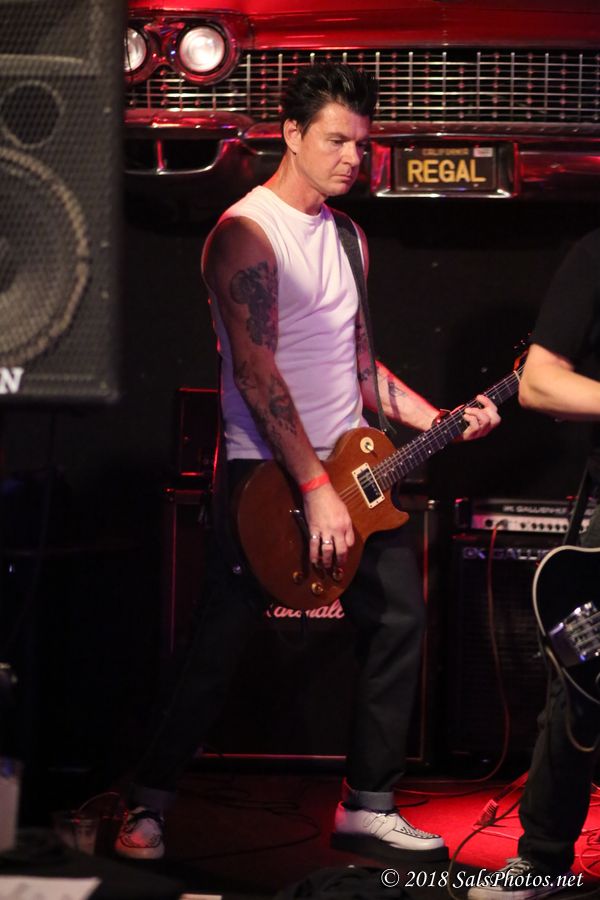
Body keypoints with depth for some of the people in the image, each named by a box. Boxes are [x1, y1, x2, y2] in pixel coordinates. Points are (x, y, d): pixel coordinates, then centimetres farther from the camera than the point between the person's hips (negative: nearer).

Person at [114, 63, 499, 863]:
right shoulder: (247, 233, -12)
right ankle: (150, 803, 10)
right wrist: (315, 488, -23)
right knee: (220, 646, -5)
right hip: (269, 471, -8)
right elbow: (255, 371, -20)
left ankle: (367, 807, 13)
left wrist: (442, 421, 7)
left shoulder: (345, 236, 14)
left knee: (399, 617, 3)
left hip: (349, 465, 8)